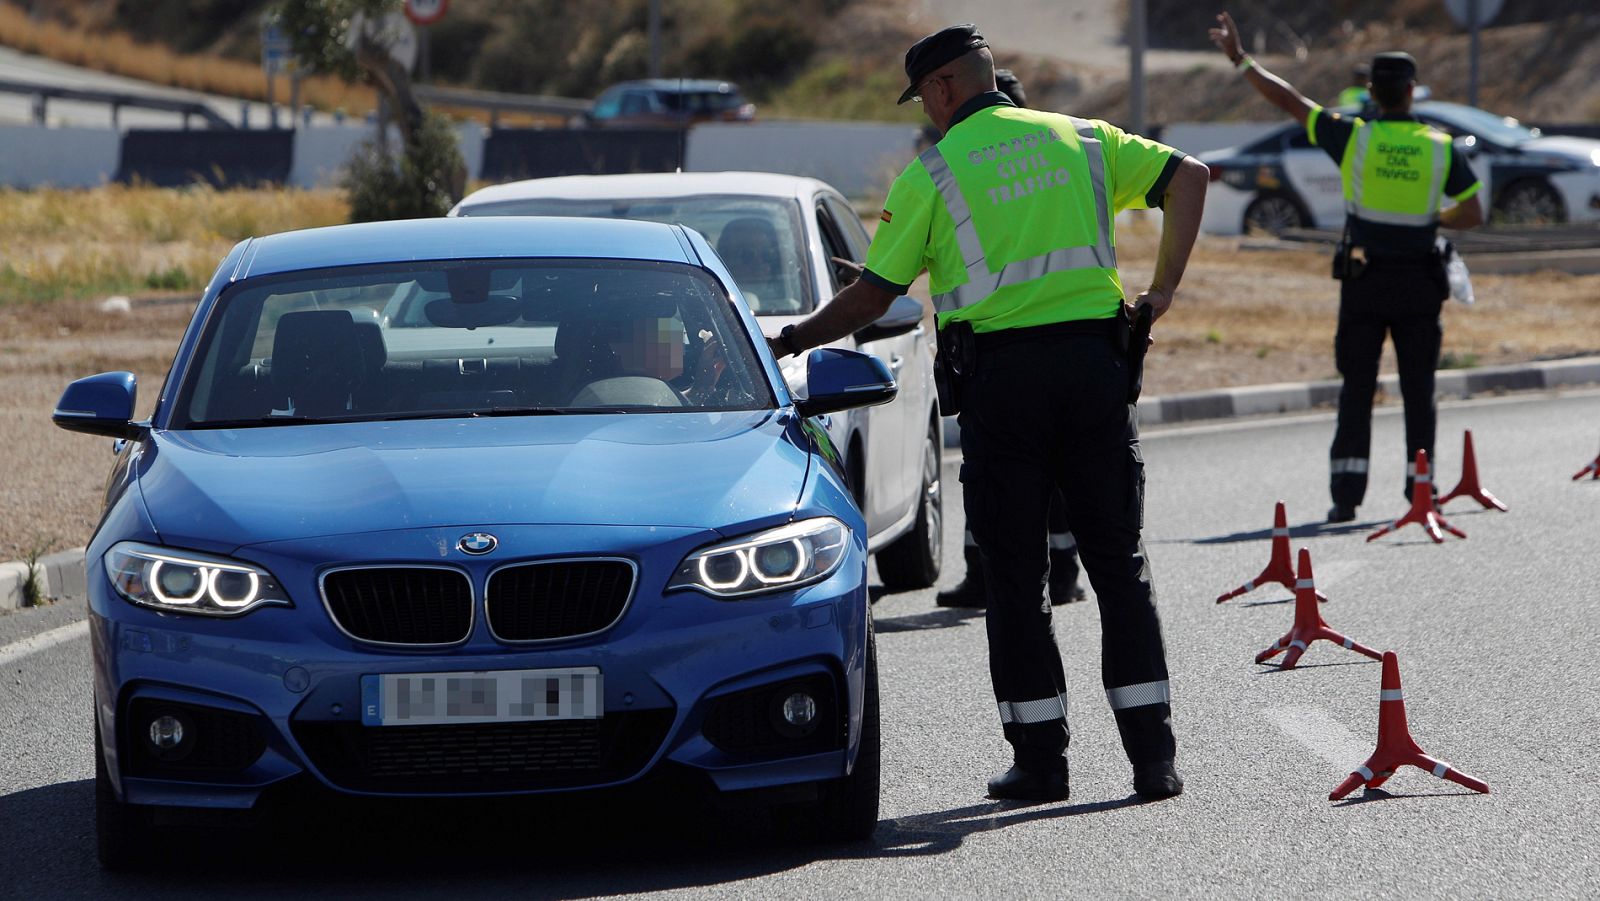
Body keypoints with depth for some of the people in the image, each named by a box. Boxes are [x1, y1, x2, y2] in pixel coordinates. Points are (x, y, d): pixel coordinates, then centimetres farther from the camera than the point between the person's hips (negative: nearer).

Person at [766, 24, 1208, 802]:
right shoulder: (1079, 141, 12)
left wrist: (792, 341, 16)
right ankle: (1152, 756, -1)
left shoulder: (933, 172, 1)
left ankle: (1040, 758, 5)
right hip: (1093, 359, 3)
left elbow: (872, 297, 1)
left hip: (999, 373, -3)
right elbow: (1187, 176, 5)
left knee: (1014, 575, 6)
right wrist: (1164, 287, 4)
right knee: (1119, 562, 6)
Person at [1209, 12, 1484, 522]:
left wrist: (1240, 60, 3)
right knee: (1418, 392, 10)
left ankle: (1346, 494, -2)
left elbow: (1289, 102, -5)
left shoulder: (1353, 138, -8)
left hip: (1363, 283, 0)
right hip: (1418, 284, 0)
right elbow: (1472, 214, -1)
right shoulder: (1441, 149, -4)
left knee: (1356, 390, 5)